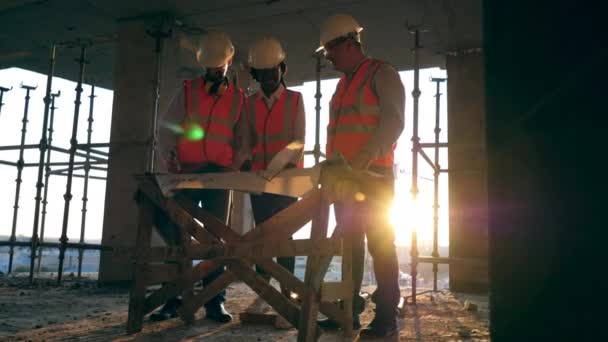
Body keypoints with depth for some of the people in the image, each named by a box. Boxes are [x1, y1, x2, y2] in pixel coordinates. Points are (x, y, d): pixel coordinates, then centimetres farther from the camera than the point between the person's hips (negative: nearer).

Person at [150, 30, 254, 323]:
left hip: (219, 175, 0)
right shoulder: (188, 91, 10)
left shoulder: (239, 98, 12)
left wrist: (234, 166, -9)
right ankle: (174, 296, 8)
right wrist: (170, 154, -16)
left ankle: (214, 300, 3)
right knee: (175, 231, -1)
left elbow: (244, 142, 9)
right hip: (185, 173, 1)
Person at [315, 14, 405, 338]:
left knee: (380, 243, -5)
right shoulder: (343, 83, 20)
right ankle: (350, 310, 17)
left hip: (374, 175, -8)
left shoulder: (382, 73, -3)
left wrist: (363, 161, -24)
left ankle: (386, 317, 3)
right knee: (350, 244, 9)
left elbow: (393, 123, -14)